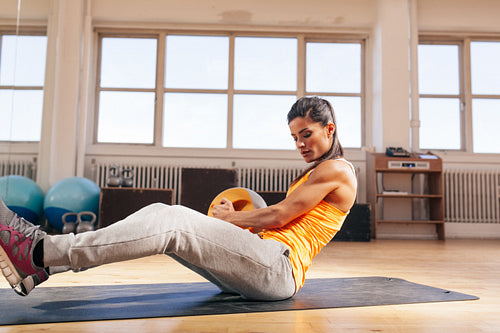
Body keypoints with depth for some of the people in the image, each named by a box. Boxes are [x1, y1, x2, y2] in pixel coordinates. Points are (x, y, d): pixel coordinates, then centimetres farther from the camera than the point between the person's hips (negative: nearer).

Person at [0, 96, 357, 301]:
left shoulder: (336, 169, -2)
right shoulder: (314, 173, 27)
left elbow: (278, 216, -8)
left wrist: (226, 218, 3)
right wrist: (230, 220, 13)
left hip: (279, 269, -8)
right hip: (259, 269, 8)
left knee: (173, 223, -25)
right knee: (163, 215, -8)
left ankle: (37, 254, -26)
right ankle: (42, 257, -13)